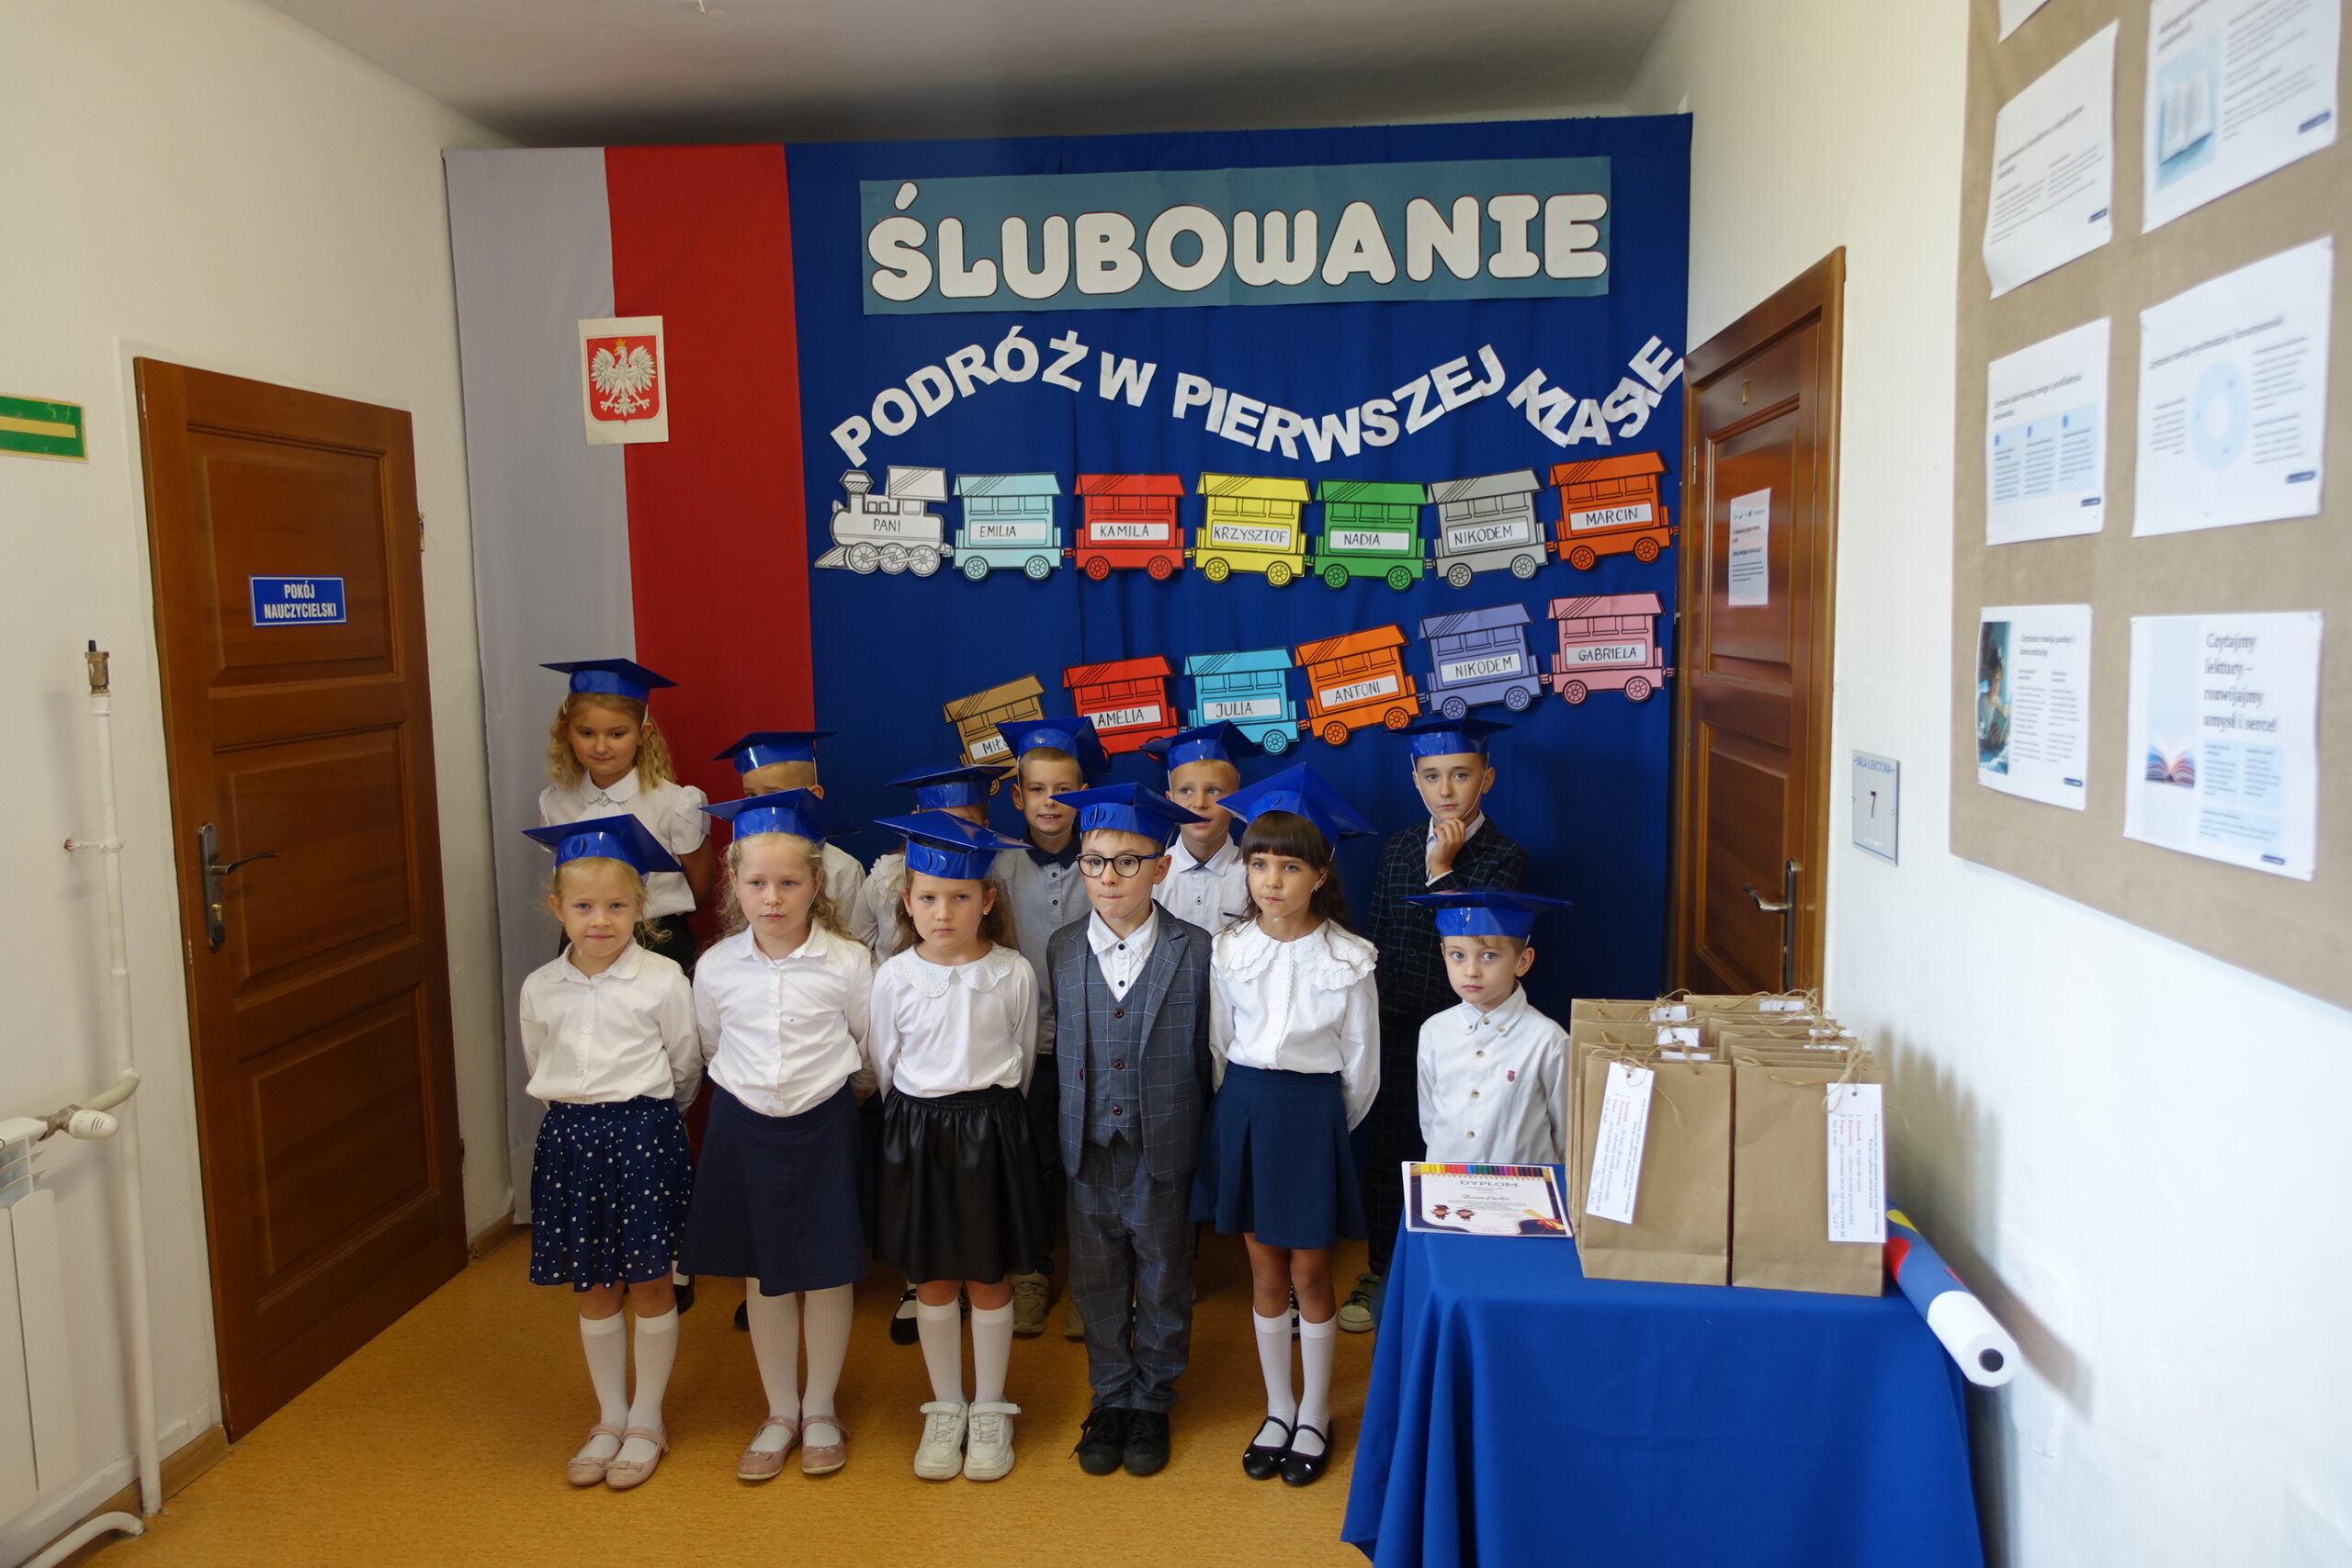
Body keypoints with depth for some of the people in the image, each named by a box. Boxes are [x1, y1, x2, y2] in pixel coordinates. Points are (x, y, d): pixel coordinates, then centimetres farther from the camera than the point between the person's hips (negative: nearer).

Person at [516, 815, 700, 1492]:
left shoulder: (662, 980, -11)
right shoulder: (540, 988, 1)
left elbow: (686, 1067, 0)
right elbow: (537, 1067, 15)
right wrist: (580, 1113, 14)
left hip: (645, 1132, -3)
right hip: (569, 1136, 4)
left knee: (649, 1282, 6)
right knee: (593, 1288, 13)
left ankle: (646, 1422, 23)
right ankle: (610, 1419, 30)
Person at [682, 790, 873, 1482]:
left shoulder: (847, 963, -12)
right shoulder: (717, 967, -5)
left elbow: (872, 1049, 1)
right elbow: (712, 1047, 11)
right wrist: (746, 1090, 12)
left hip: (823, 1127, -2)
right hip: (743, 1127, 2)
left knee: (827, 1273, 8)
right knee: (761, 1277, 12)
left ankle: (820, 1410, 27)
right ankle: (780, 1412, 29)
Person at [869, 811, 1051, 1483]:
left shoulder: (1013, 974, -7)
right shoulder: (894, 978, -6)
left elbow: (1024, 1058, 5)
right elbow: (883, 1066, 5)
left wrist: (990, 1114, 10)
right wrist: (914, 1121, 8)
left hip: (991, 1131, -1)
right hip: (915, 1133, 1)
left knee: (988, 1279, 9)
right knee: (932, 1280, 12)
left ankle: (990, 1411, 26)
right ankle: (946, 1408, 28)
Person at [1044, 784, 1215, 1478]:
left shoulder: (1195, 951, -8)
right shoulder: (1062, 949, 0)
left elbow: (1208, 1054, -3)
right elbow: (1056, 1045, 6)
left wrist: (1205, 1143, -1)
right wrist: (1064, 1131, 5)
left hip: (1164, 1148, -2)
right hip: (1088, 1148, 2)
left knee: (1164, 1279, 13)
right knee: (1096, 1283, 14)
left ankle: (1152, 1403, 32)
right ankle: (1111, 1400, 33)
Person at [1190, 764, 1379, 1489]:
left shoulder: (1347, 959, -10)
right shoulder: (1229, 949, -4)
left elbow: (1361, 1069, -2)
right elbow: (1217, 1046, 6)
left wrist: (1318, 1120, 7)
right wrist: (1253, 1108, 8)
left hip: (1314, 1116, -2)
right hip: (1243, 1109, 2)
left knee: (1309, 1274, 8)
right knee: (1265, 1272, 13)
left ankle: (1314, 1417, 27)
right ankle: (1278, 1410, 30)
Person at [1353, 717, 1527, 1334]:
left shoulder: (1504, 857, -8)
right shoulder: (1398, 848, 5)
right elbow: (1375, 935, 11)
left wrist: (1441, 870, -20)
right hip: (1397, 1027, 4)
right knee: (1386, 1148, 12)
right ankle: (1380, 1271, 28)